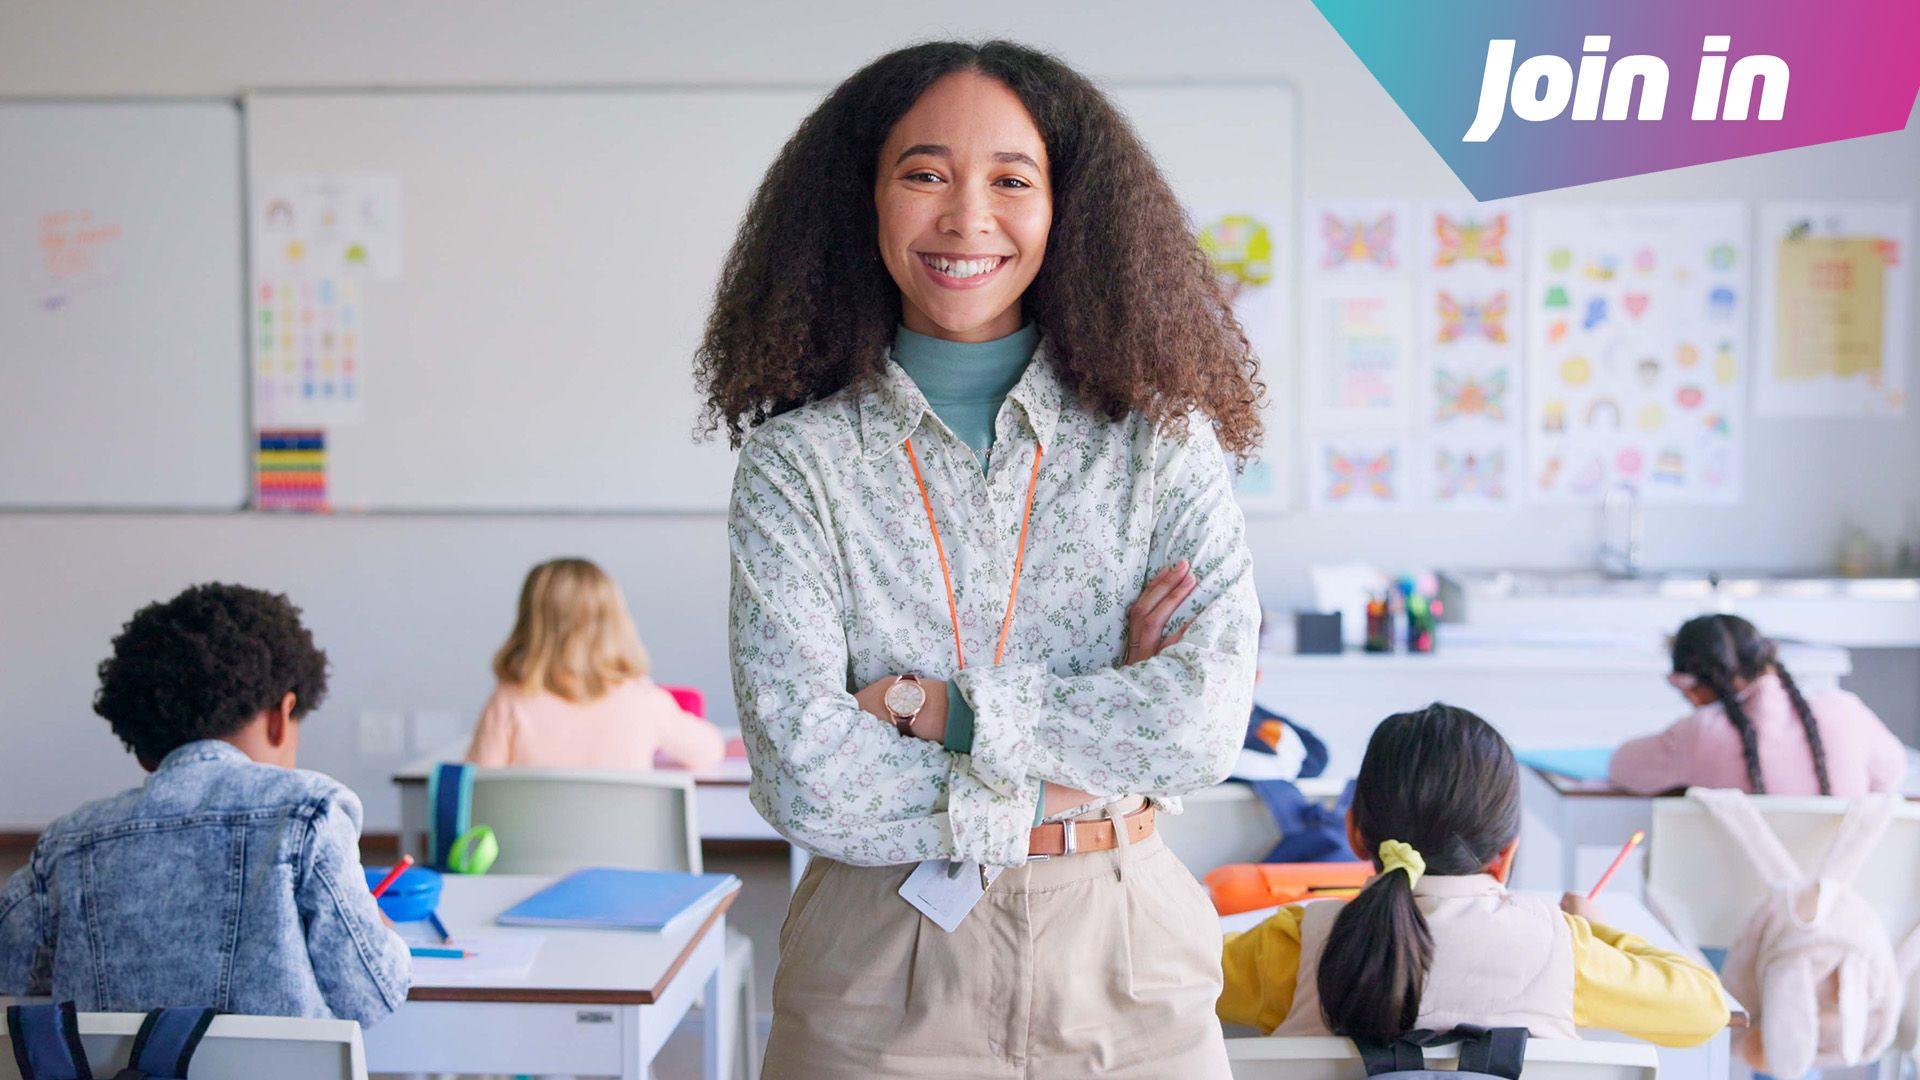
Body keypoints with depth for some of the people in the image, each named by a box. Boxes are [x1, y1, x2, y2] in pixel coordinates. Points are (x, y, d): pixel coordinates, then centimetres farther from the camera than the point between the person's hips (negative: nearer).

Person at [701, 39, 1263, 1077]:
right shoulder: (796, 463, -5)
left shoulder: (1163, 441, -2)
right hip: (880, 988, -1)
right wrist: (1097, 742, -13)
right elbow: (805, 780, -15)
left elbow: (1207, 720, -15)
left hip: (1123, 964, 1)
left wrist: (933, 708, -15)